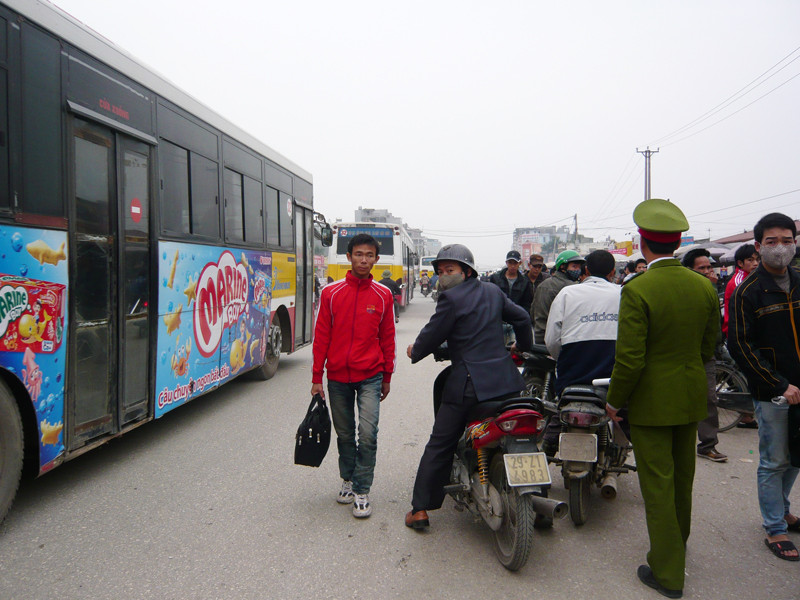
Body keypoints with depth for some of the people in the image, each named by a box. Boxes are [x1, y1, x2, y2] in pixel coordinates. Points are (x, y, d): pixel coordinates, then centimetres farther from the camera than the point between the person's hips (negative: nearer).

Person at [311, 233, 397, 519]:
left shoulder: (383, 295, 0)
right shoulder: (331, 293, -1)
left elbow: (387, 338, 7)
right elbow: (321, 337, 2)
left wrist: (387, 377, 9)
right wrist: (317, 378, 1)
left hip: (370, 377, -1)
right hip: (337, 377, 1)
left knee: (368, 434, -8)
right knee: (344, 434, 14)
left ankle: (362, 491, 7)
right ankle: (348, 480, 33)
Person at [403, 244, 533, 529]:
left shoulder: (452, 298, -11)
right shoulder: (493, 291, 10)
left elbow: (432, 335, -7)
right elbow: (521, 317, 21)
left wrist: (414, 351, 14)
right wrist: (524, 346, 39)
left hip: (469, 384, -6)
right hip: (506, 379, 6)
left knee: (440, 446, 5)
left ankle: (420, 509, 10)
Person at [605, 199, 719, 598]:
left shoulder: (637, 290, -21)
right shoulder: (704, 286, -1)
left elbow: (630, 359, -22)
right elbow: (708, 347, 8)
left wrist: (614, 401, -8)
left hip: (651, 400, -7)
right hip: (691, 398, 7)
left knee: (658, 483, 5)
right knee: (682, 477, 22)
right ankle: (676, 548, 43)